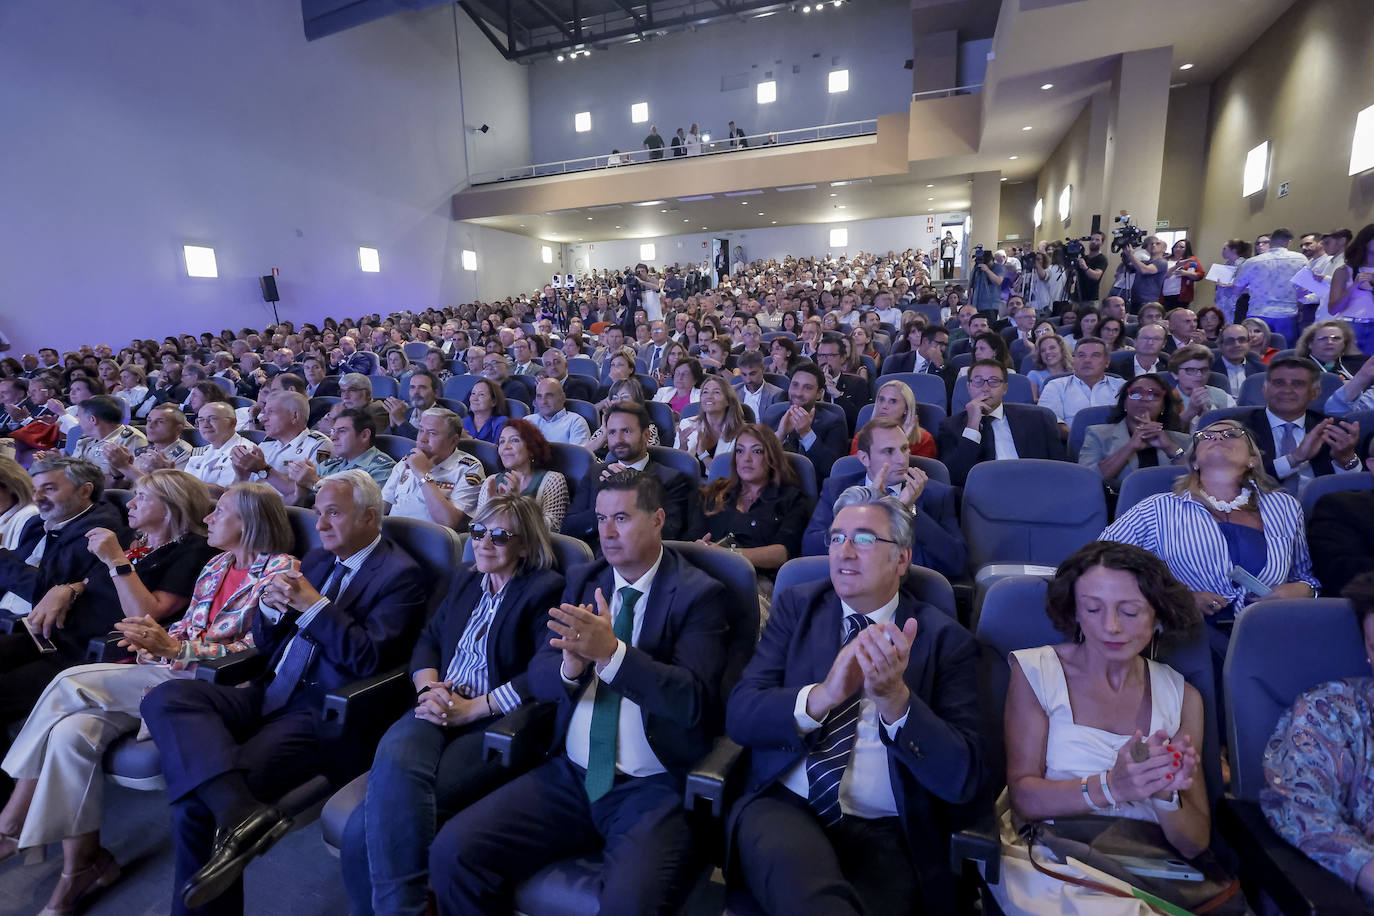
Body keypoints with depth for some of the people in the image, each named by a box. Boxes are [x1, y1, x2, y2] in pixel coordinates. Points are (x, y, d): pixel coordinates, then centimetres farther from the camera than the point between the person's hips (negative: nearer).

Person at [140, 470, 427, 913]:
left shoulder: (399, 574, -7)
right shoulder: (316, 559, 16)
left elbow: (369, 660, -16)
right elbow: (264, 643, 18)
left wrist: (313, 603, -17)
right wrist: (271, 606, -4)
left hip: (324, 715, -8)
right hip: (270, 695, 8)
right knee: (164, 698, -18)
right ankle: (239, 809, -30)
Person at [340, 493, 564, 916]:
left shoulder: (547, 590, -3)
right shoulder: (466, 577, 20)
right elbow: (428, 639, 20)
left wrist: (470, 708, -15)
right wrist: (428, 686, -3)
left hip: (497, 724, -5)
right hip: (439, 710, 6)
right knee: (393, 763, -28)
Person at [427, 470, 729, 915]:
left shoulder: (699, 594, -7)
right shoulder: (583, 581, 9)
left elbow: (693, 701, -16)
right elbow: (538, 677, 5)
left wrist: (611, 652, -26)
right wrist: (570, 666, -19)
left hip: (654, 789, -4)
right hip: (570, 775, 5)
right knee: (452, 853, -10)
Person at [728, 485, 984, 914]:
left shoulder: (946, 639, 0)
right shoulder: (796, 606, 5)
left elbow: (963, 779, -7)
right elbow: (739, 713, -4)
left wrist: (894, 697, -23)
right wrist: (821, 696, -23)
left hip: (885, 837, 1)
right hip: (784, 805, 0)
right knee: (800, 878, -33)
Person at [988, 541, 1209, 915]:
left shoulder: (1182, 697, 6)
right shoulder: (1036, 672, -1)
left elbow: (1195, 844, 5)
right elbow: (1022, 796, -8)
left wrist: (1165, 794, -17)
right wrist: (1109, 787, -24)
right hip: (1049, 862, -2)